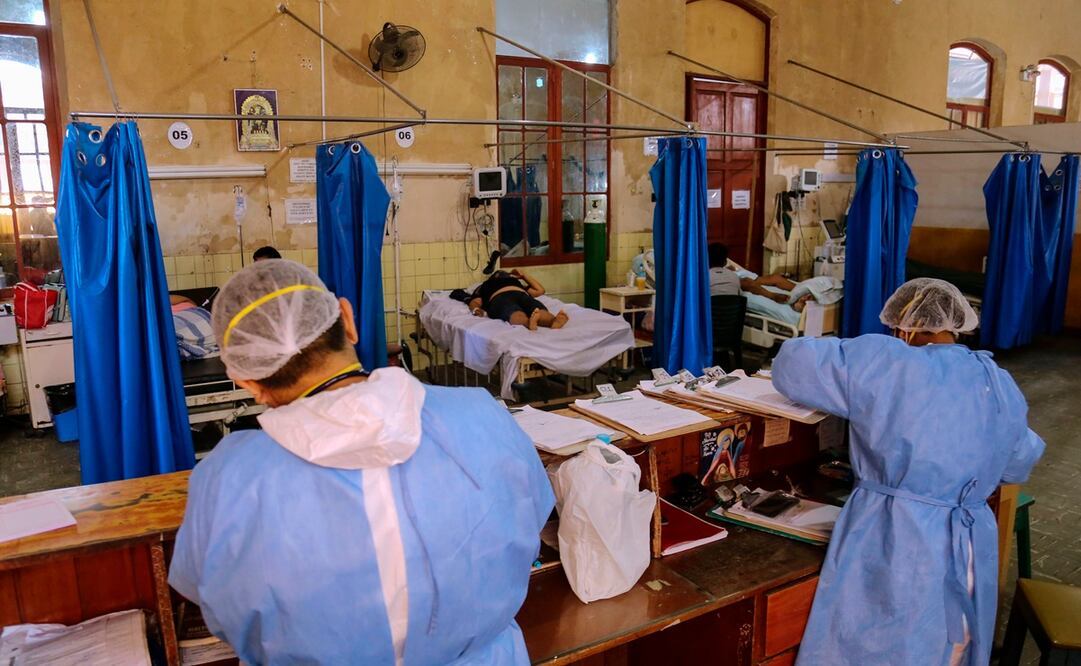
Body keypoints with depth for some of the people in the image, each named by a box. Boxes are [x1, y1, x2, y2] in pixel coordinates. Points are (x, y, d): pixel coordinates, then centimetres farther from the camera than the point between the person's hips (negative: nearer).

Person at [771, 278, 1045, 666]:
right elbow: (1017, 466, 21)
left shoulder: (886, 364, -12)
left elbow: (794, 365, -8)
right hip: (969, 554, 6)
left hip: (893, 549, -6)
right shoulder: (1003, 387, 7)